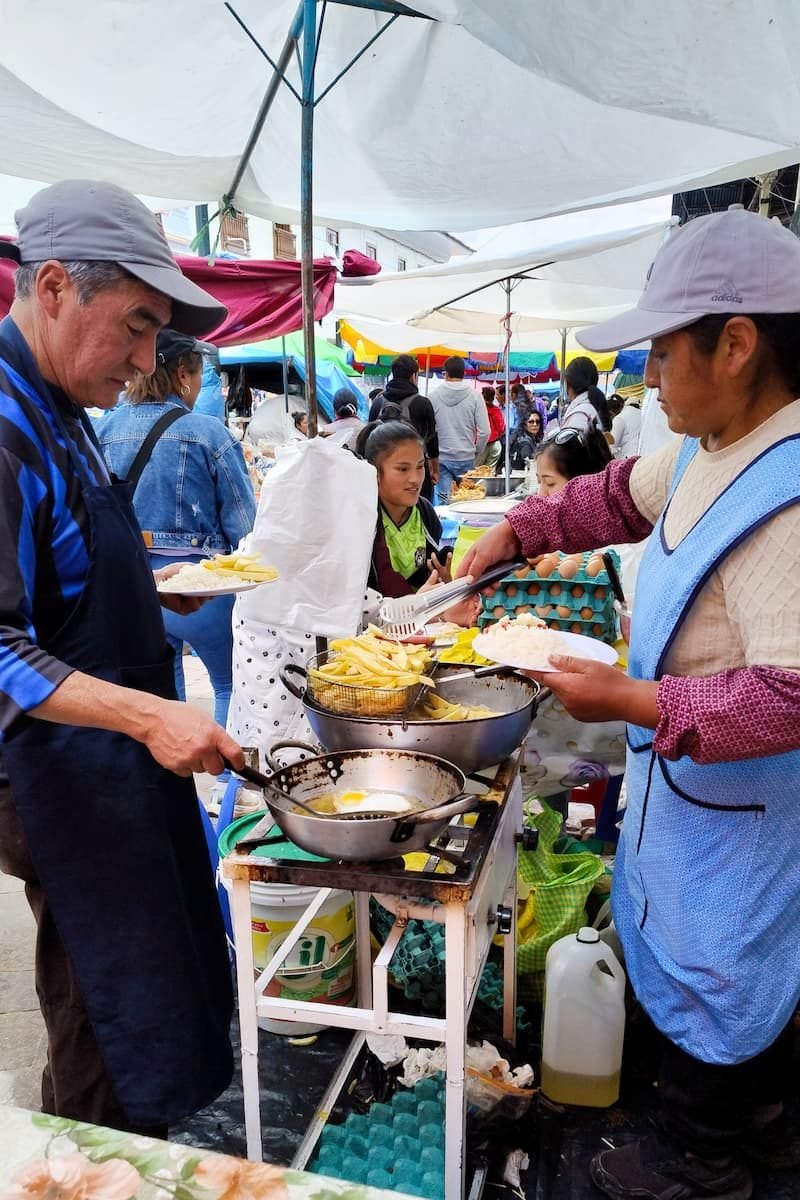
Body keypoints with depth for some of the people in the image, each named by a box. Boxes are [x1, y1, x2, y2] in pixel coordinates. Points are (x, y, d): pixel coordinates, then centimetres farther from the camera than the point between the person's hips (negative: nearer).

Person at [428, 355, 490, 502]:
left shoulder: (434, 394, -3)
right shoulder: (474, 395, -4)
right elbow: (484, 431, -6)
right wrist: (477, 450, 11)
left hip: (441, 457, 0)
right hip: (466, 457, 0)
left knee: (444, 499, 0)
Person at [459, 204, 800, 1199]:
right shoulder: (709, 448, -2)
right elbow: (624, 493, 16)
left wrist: (629, 700, -28)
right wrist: (516, 531, 9)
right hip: (687, 772, 9)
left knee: (706, 968, 13)